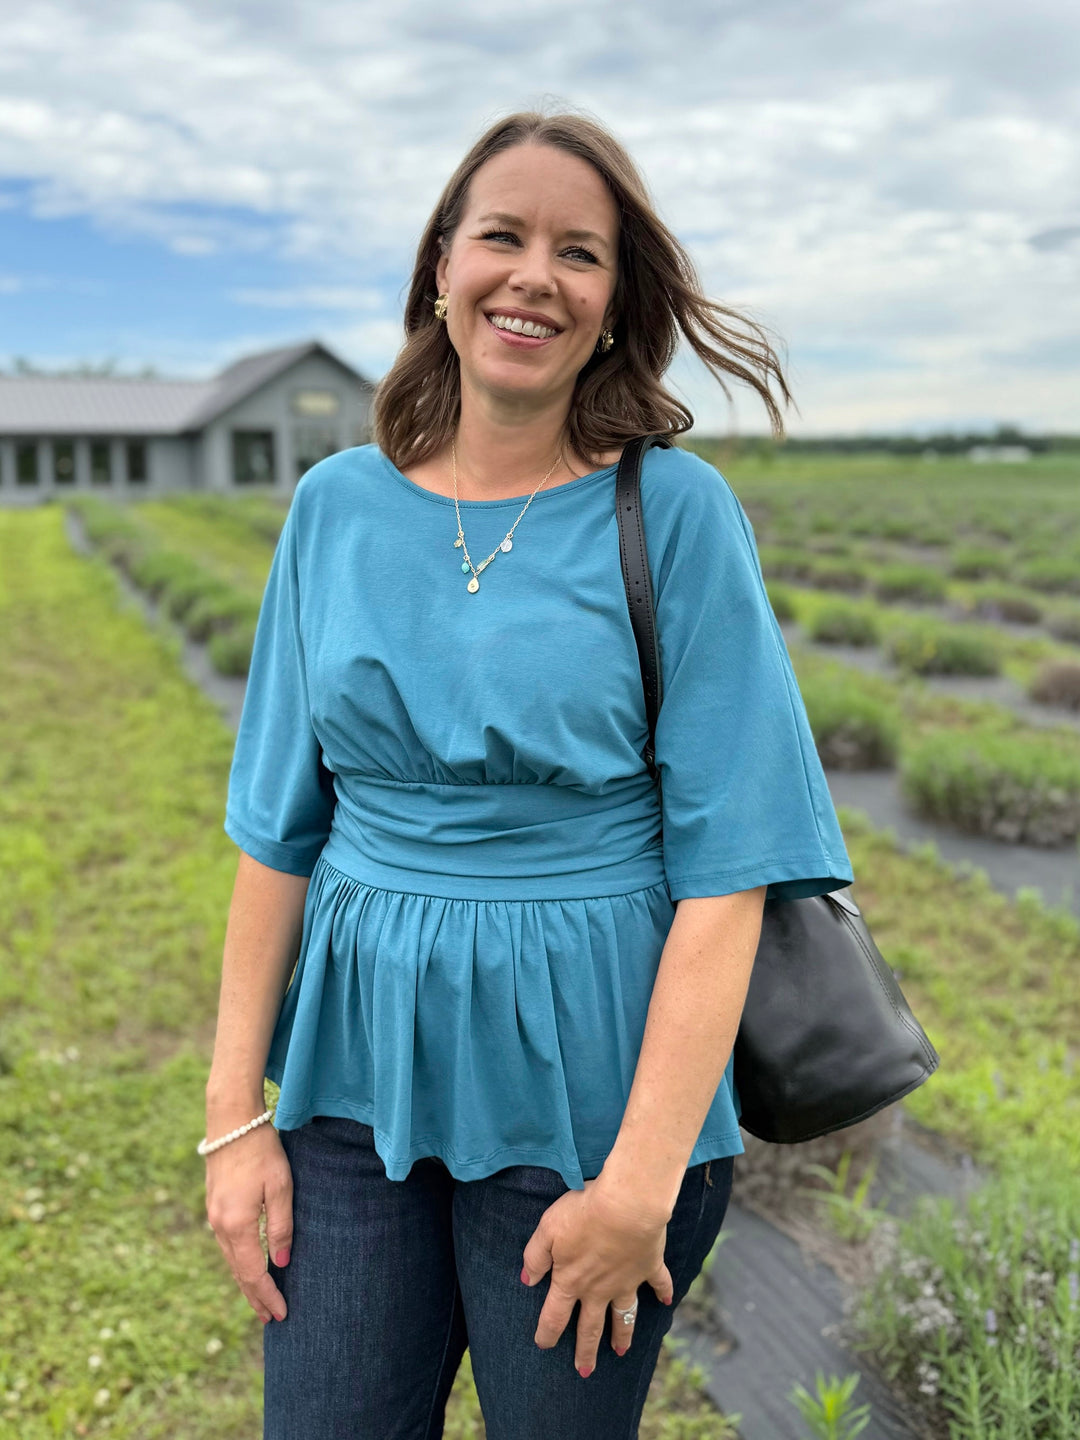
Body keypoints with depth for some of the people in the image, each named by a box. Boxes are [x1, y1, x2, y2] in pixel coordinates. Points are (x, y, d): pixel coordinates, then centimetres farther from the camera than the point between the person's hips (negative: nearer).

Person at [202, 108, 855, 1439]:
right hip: (356, 1063, 3)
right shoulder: (335, 506, 2)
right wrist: (232, 1114, 2)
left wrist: (642, 1182, -14)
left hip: (582, 1081, -2)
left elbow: (725, 868, -11)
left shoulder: (676, 515, -8)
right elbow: (278, 831, 4)